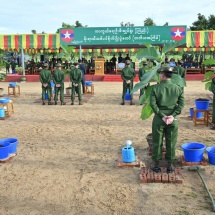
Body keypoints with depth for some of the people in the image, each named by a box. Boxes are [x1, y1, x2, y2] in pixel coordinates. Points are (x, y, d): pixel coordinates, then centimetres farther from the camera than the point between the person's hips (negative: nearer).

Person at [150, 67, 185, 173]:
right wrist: (172, 115, -10)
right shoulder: (177, 88, 2)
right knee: (171, 142, 11)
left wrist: (162, 116, -12)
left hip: (159, 118, -2)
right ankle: (170, 165, 20)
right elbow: (181, 103, -4)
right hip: (172, 118, 2)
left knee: (157, 142, 10)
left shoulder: (156, 88, -6)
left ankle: (156, 164, 19)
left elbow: (153, 103, -13)